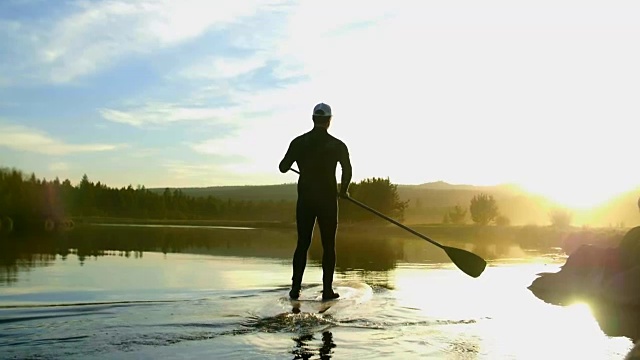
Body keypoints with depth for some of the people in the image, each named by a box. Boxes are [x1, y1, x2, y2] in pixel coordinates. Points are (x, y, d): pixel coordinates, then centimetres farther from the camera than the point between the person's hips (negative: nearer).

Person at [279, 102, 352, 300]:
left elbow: (283, 168, 3)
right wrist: (344, 190, 5)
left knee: (302, 243, 9)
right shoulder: (337, 145, -3)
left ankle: (295, 288, 6)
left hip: (305, 199, 2)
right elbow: (347, 169, -11)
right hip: (328, 199, -2)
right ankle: (327, 289, 4)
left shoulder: (299, 142, 2)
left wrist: (294, 158, 24)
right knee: (328, 245, 5)